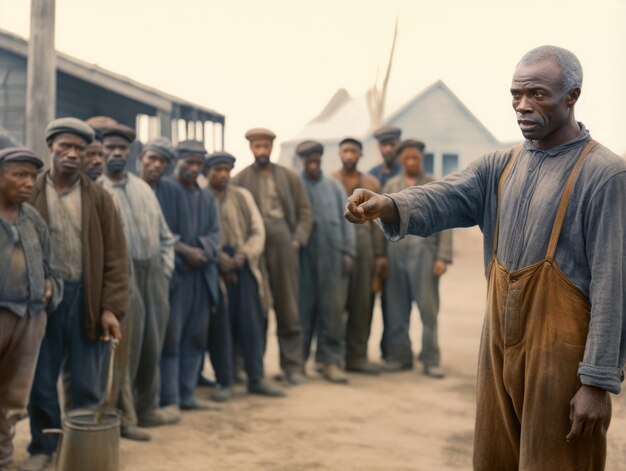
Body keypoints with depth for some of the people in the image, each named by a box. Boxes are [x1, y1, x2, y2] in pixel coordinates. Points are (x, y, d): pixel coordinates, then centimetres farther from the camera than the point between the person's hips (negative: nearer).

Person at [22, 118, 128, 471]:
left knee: (87, 384, 7)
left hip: (87, 298, 0)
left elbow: (116, 257, 1)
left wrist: (111, 307, -6)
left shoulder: (99, 198, 4)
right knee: (41, 381, 10)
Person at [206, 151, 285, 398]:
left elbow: (258, 230, 7)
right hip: (215, 268, -3)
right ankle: (224, 381, 8)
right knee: (220, 325, 0)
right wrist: (221, 260, -14)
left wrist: (243, 255, -8)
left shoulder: (243, 196, 13)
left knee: (251, 322, 2)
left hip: (244, 265, 3)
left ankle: (256, 378, 9)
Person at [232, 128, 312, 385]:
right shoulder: (239, 180, 4)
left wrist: (298, 239, -3)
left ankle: (293, 365, 8)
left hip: (282, 243, 1)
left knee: (288, 308, 2)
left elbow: (304, 212, 9)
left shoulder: (289, 177, 10)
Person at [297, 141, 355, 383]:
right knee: (303, 310, 3)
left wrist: (348, 253, 3)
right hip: (303, 258, -2)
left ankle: (330, 360, 6)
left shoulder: (334, 186, 12)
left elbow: (345, 220, 10)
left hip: (333, 257, 2)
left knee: (333, 309, -1)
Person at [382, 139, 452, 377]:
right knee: (396, 310, 5)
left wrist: (443, 257, -6)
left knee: (429, 309, -3)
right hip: (396, 252, 2)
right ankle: (401, 357, 15)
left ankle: (431, 360, 4)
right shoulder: (391, 186, 12)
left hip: (423, 252, -2)